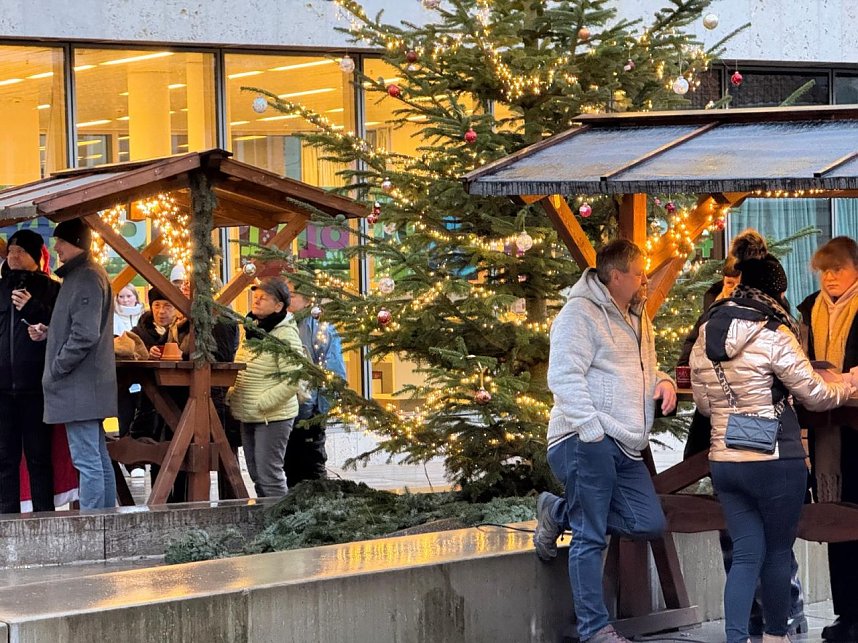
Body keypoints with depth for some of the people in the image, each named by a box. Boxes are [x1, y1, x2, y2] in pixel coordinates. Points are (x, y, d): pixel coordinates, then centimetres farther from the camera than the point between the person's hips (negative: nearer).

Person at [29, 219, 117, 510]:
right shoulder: (89, 274, 17)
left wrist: (55, 371, -14)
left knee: (88, 462, -9)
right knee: (99, 459, 12)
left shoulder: (85, 278, -15)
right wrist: (48, 333, 10)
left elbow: (85, 335, -22)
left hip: (79, 387, -11)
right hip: (89, 387, 11)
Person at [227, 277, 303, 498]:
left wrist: (261, 403, -21)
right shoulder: (252, 330, 12)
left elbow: (293, 380, -22)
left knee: (269, 475, -8)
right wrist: (231, 395, 8)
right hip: (248, 417, 9)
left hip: (273, 417, -9)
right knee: (256, 474, 13)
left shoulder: (286, 334, -14)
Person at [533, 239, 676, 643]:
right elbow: (565, 378, -15)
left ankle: (559, 512, 16)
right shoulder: (580, 314, -7)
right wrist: (592, 431, -21)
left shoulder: (636, 319, 21)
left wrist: (663, 382, 10)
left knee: (650, 524, 2)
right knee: (590, 538, -6)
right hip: (587, 442, -9)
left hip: (626, 447, 9)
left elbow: (643, 371, 34)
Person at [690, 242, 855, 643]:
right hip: (775, 461, -5)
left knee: (746, 555, 7)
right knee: (778, 553, 10)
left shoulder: (706, 337, 7)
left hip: (723, 461, 6)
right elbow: (815, 395, -6)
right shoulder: (774, 336, -13)